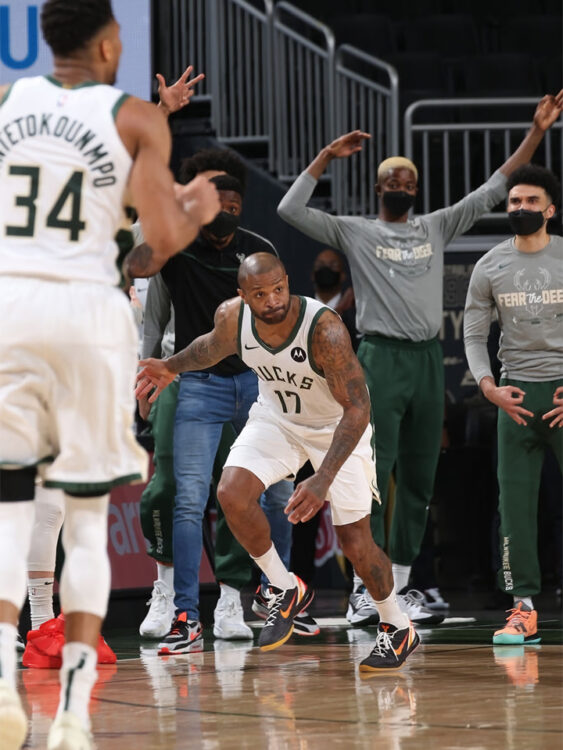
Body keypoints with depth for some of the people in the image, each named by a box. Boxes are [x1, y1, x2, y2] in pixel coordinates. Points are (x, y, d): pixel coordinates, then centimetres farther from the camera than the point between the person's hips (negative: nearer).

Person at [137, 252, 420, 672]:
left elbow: (357, 408, -37)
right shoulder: (232, 318, -21)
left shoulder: (325, 329, -37)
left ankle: (399, 628, 24)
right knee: (232, 492, -22)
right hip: (276, 417, 4)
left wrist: (323, 481, -44)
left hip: (338, 427, -4)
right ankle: (286, 591, 0)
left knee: (355, 542, -3)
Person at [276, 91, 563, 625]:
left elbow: (492, 191, 15)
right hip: (381, 360, -5)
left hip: (428, 360, 5)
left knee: (418, 481, 8)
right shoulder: (354, 232, 4)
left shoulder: (437, 228, 15)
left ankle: (400, 586, 16)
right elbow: (291, 209, -7)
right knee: (373, 477, -10)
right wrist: (327, 156, -8)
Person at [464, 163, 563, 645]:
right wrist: (489, 387, -4)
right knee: (515, 501, -2)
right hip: (517, 394, 2)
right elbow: (474, 334, 11)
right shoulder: (490, 267, 7)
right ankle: (524, 610, -1)